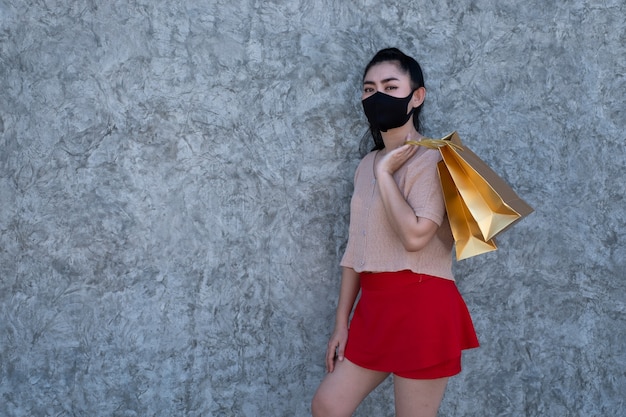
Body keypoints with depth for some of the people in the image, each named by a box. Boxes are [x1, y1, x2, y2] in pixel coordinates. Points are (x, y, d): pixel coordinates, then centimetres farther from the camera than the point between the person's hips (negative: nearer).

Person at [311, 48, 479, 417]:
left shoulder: (430, 158, -10)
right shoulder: (368, 164, 13)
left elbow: (415, 235, -25)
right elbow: (356, 249, 13)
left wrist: (384, 173, -13)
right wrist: (341, 323, 12)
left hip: (420, 306, -8)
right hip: (374, 306, 8)